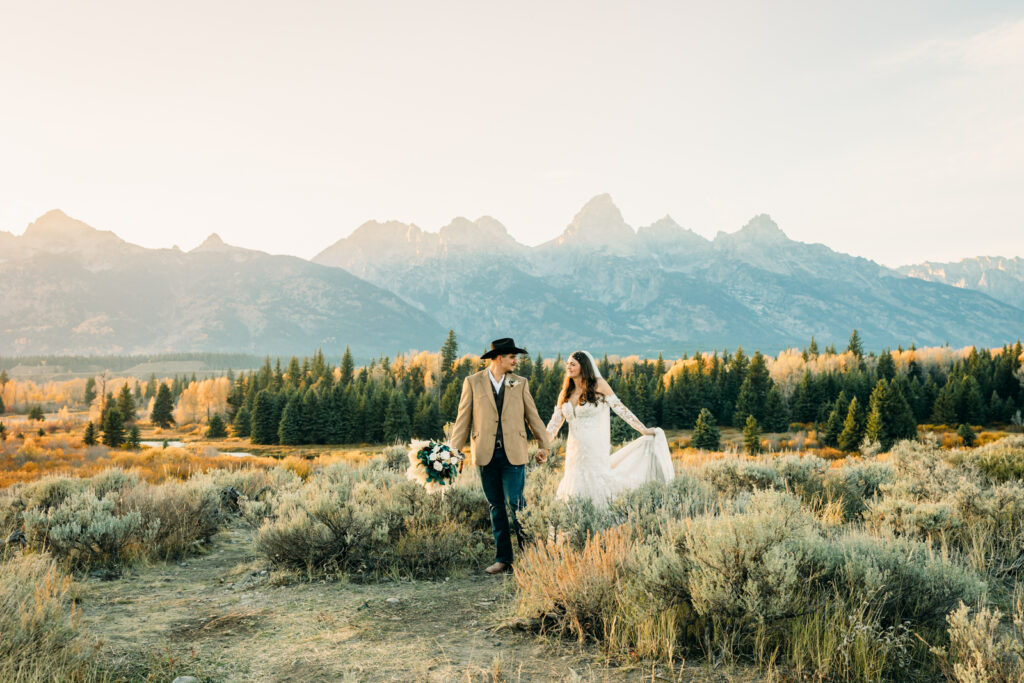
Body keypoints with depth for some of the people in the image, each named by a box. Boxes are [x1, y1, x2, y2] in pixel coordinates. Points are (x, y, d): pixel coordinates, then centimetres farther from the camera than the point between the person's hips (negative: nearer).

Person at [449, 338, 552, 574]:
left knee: (514, 505, -6)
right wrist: (453, 450, 0)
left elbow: (533, 416, 13)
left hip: (513, 454, 0)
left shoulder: (520, 383, 8)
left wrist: (544, 445, 13)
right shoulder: (473, 382, 4)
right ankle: (502, 559, 16)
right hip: (486, 455, 1)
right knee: (496, 508, 8)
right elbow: (463, 419, 5)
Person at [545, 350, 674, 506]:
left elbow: (620, 409, -2)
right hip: (574, 451, 5)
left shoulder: (598, 385, -3)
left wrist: (644, 430, -5)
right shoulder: (565, 393, 11)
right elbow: (555, 423, 10)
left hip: (595, 449, -5)